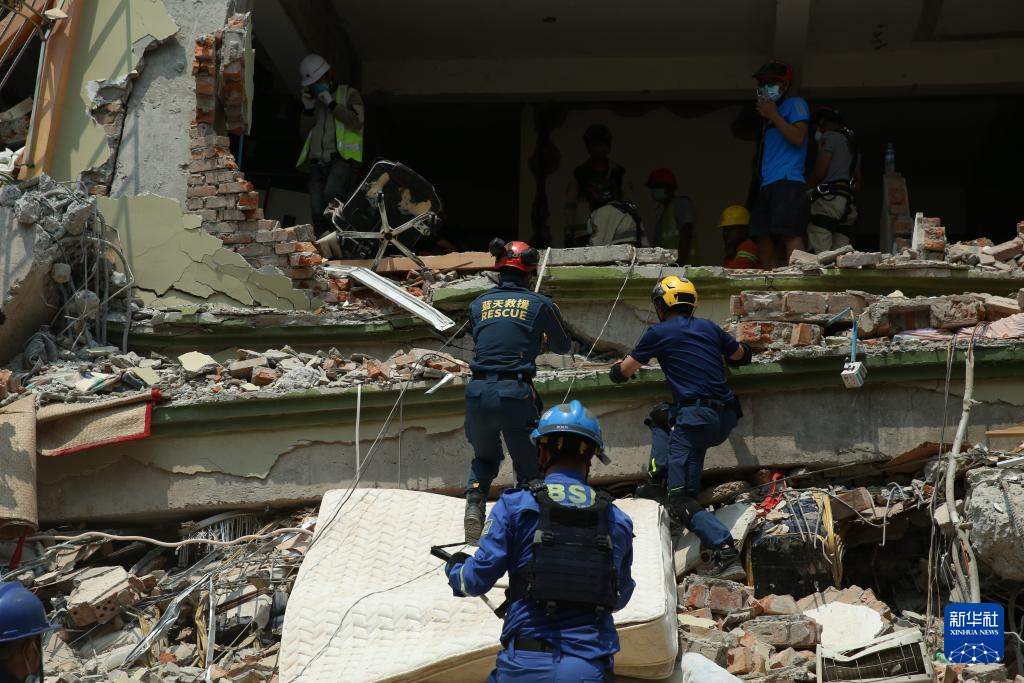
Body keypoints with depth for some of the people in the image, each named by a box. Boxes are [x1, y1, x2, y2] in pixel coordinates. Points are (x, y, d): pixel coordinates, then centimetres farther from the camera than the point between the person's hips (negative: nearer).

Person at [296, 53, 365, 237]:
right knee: (317, 213, -11)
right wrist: (307, 108, 15)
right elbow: (305, 132, 28)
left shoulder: (349, 94, 12)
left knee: (331, 195, -33)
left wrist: (331, 103, -7)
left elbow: (356, 123, -5)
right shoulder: (314, 101, 28)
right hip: (318, 162, 5)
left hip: (342, 158, -5)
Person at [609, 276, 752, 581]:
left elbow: (621, 373, 10)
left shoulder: (660, 333, 1)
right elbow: (742, 355, 33)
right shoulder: (709, 327, 16)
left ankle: (726, 553, -23)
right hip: (726, 419, 7)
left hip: (695, 419, -7)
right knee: (661, 418, 34)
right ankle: (660, 480, 20)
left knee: (682, 503, -6)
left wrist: (620, 367, 34)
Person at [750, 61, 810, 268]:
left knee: (790, 234, -19)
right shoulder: (771, 113, 27)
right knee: (763, 236, 2)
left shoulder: (795, 105, 6)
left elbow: (798, 137, -11)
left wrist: (773, 115, -6)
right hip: (767, 184, 9)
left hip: (787, 181, -9)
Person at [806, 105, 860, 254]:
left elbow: (819, 171, -6)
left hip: (829, 198, -9)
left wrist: (806, 187, 9)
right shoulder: (852, 142, 28)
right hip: (848, 201, 9)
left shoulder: (830, 136, 2)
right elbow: (857, 179, 27)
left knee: (819, 254, -19)